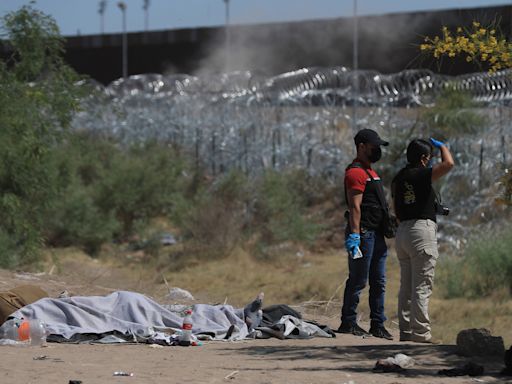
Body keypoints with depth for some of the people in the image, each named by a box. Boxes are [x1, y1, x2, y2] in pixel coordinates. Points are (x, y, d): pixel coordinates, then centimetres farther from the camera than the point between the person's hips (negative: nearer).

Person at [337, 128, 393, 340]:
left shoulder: (370, 172, 20)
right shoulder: (355, 172, -12)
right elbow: (355, 206, -19)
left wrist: (385, 229, 22)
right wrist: (355, 235, -24)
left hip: (376, 234, 10)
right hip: (363, 233, -10)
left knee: (378, 282, 10)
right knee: (357, 281, -5)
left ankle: (378, 325, 14)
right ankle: (348, 323, 1)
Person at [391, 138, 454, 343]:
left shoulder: (397, 178, 13)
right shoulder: (420, 175, -12)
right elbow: (448, 164, -22)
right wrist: (442, 146, -2)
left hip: (402, 231, 8)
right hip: (422, 228, -8)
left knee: (406, 286, 11)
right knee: (422, 286, -7)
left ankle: (405, 330, 13)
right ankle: (420, 332, -8)